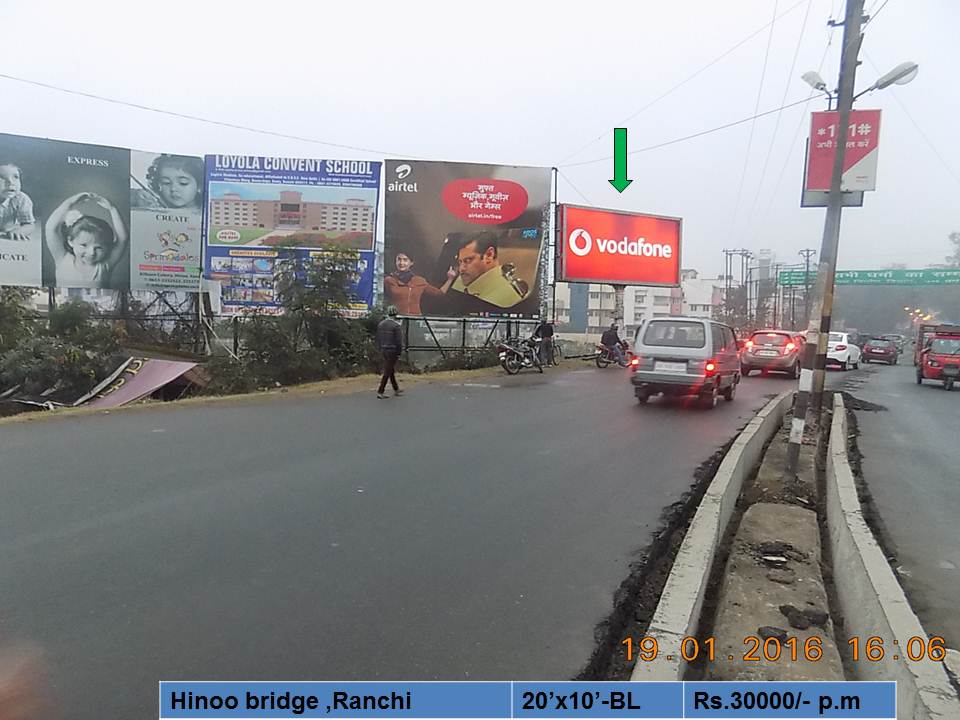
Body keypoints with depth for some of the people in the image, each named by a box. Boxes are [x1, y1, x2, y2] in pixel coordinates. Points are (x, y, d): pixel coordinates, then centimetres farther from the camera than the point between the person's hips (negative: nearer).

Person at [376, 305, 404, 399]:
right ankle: (380, 392, -4)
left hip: (384, 350, 7)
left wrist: (381, 349, 18)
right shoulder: (396, 325, -16)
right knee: (387, 372, -3)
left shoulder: (381, 324, 5)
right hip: (393, 351, -7)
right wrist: (399, 353, -8)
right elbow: (399, 341, -18)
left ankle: (396, 389, 31)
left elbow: (378, 339, 9)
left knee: (391, 370, 19)